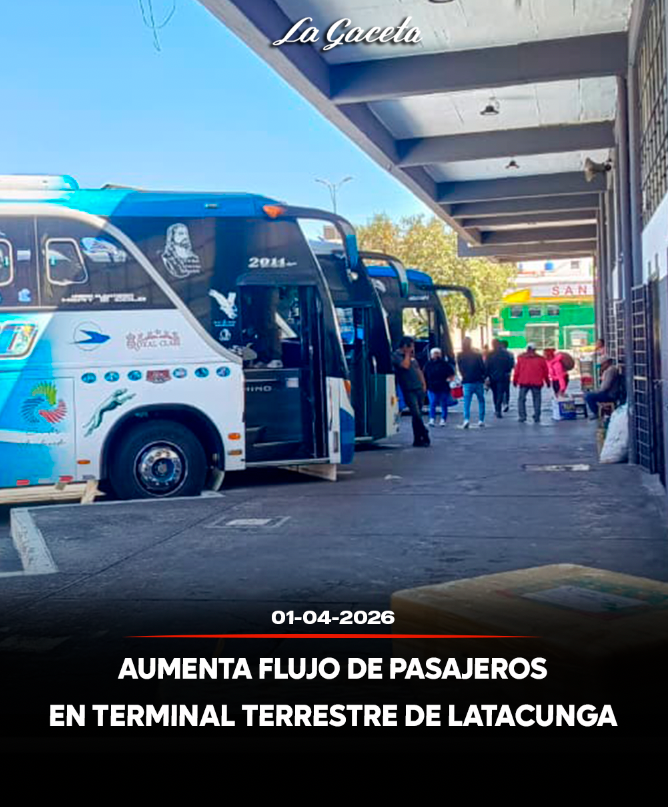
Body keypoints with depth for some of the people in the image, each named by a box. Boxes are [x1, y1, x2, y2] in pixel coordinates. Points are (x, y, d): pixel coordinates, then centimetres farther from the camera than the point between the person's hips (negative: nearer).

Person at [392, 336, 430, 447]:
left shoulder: (411, 356, 18)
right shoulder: (396, 355, -4)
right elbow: (405, 365, -21)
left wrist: (423, 384, 14)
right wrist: (407, 354, -8)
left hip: (419, 389, 7)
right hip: (409, 390, -7)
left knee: (417, 415, 8)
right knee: (416, 414, -11)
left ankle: (418, 439, 13)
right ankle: (424, 435, -3)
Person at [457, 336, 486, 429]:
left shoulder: (460, 356, -2)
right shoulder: (477, 355, -5)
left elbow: (460, 369, 7)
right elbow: (483, 368, -3)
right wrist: (483, 376, 14)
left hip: (467, 382, 1)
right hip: (478, 381, -1)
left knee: (466, 402, 2)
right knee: (481, 401, 11)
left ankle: (466, 419, -16)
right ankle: (481, 420, 6)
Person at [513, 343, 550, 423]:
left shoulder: (521, 358, 3)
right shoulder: (540, 359, 5)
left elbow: (517, 370, 2)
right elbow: (545, 371, 10)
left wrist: (515, 380, 11)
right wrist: (547, 381, 21)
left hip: (524, 382, -1)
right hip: (537, 383, 1)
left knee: (521, 399, 6)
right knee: (537, 400, 8)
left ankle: (522, 417, -5)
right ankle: (537, 417, 5)